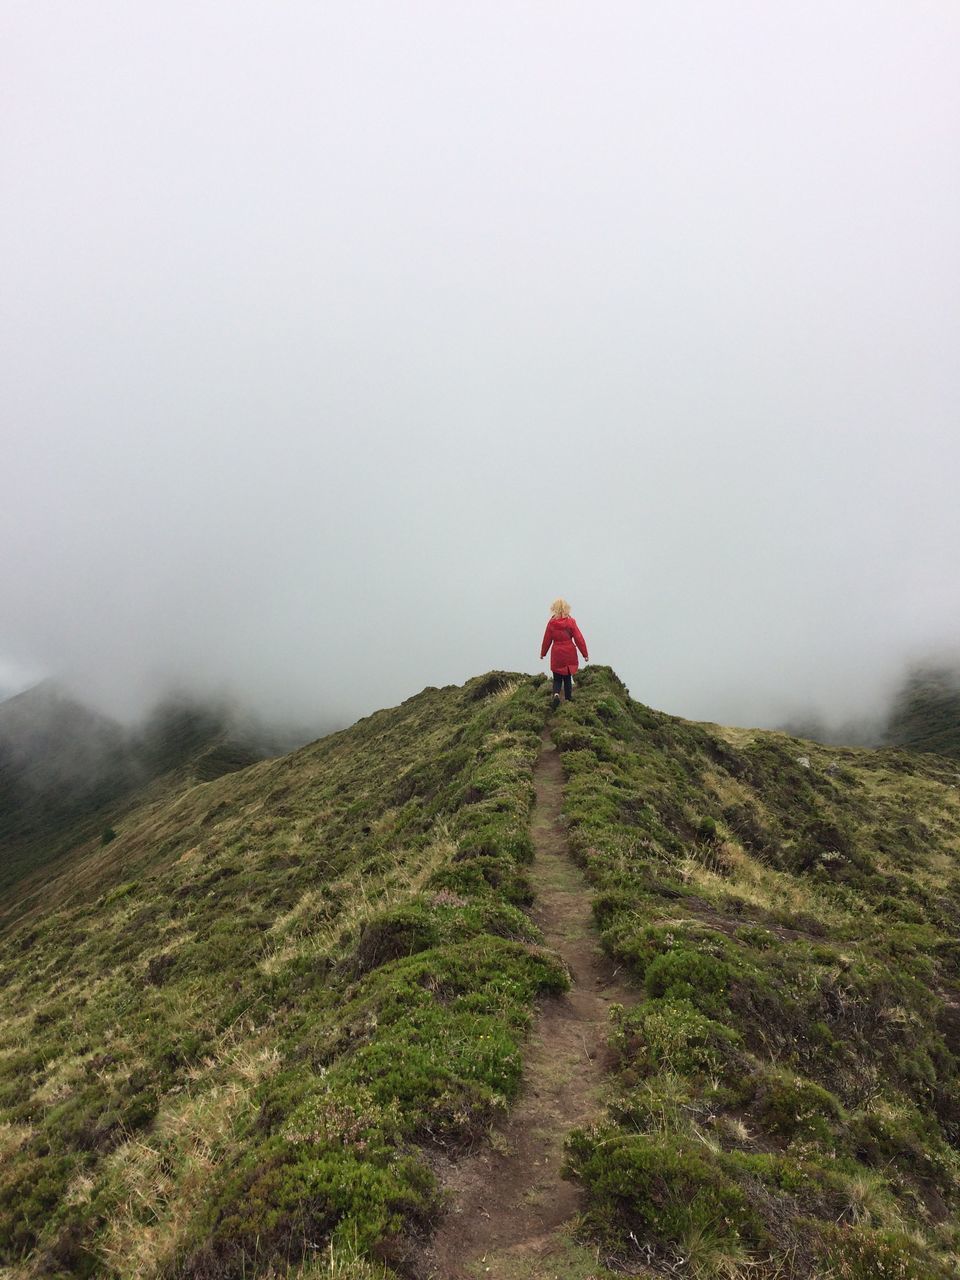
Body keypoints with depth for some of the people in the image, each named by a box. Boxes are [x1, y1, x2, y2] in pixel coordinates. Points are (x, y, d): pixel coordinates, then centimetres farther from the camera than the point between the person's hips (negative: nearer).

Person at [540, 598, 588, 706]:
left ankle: (556, 694, -15)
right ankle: (568, 698, 21)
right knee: (568, 677, 15)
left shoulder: (551, 623, -6)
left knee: (557, 678, 10)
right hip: (569, 654, 0)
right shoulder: (571, 622, -8)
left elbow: (547, 639, 2)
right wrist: (585, 654, -1)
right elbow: (579, 639, -7)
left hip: (556, 654, 0)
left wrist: (543, 653, 17)